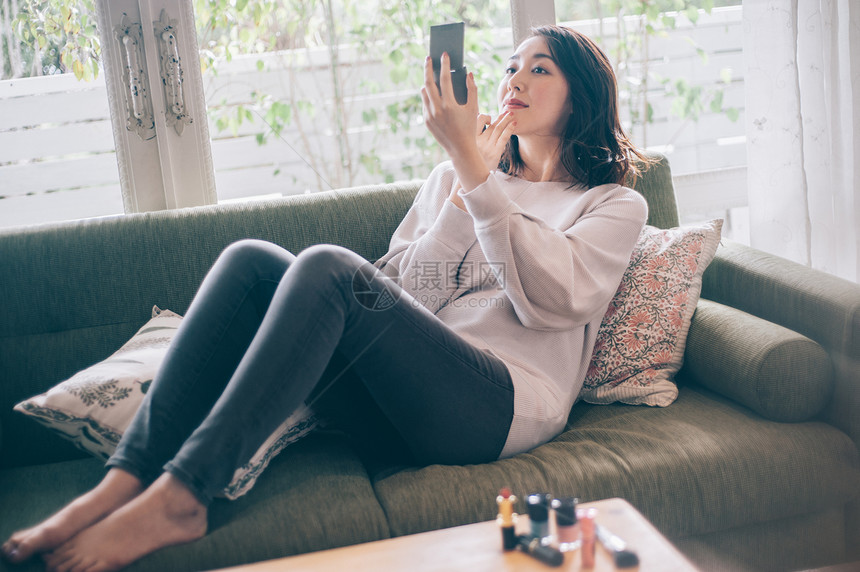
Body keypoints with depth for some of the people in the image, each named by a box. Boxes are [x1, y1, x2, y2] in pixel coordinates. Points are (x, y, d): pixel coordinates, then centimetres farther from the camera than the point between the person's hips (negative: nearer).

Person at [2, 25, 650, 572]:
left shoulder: (614, 204, 12)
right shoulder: (450, 179, 26)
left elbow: (556, 297, -10)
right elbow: (396, 289, 11)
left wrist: (474, 167, -14)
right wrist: (465, 179, 1)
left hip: (509, 404, -5)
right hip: (409, 388, 5)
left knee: (328, 268, -29)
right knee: (252, 259, -16)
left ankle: (179, 495, -31)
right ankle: (125, 481, -25)